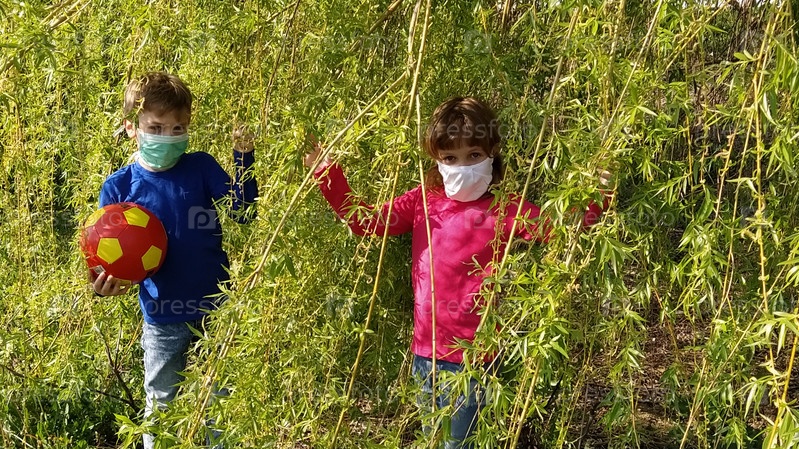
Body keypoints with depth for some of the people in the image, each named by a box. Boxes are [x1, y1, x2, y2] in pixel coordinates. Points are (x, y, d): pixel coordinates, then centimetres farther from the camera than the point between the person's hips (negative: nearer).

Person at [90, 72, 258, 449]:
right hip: (163, 318, 0)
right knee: (161, 407, 18)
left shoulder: (201, 168, -5)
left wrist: (244, 156, -21)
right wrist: (104, 282, -21)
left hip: (216, 308, 0)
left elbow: (243, 212, -13)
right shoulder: (119, 187, -6)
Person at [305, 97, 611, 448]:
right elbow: (364, 221, 2)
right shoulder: (423, 201, 2)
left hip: (473, 356, -4)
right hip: (426, 349, 5)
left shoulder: (504, 209, -9)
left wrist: (592, 201, -33)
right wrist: (329, 176, -5)